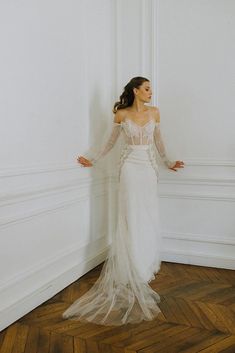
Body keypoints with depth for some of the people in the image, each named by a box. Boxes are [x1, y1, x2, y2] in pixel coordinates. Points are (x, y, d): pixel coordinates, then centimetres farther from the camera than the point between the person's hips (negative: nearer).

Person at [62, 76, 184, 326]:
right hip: (130, 167, -3)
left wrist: (168, 162, 11)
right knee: (131, 218, -3)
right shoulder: (121, 114, 1)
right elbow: (111, 141, 10)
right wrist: (94, 160, 8)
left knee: (149, 218, 6)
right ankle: (133, 275, 7)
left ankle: (146, 265, 23)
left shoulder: (154, 112, 8)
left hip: (149, 168, 3)